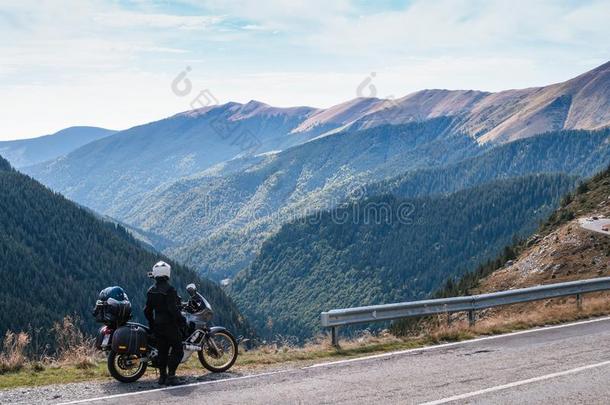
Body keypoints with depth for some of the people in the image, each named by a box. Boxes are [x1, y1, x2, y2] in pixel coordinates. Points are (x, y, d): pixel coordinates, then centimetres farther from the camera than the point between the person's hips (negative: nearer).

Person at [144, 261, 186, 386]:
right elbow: (173, 309, -22)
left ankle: (162, 376, 16)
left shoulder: (151, 291, 6)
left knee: (162, 351, 14)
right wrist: (182, 320, -11)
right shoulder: (169, 289, -17)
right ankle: (171, 376, -8)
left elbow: (147, 310, 11)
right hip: (170, 325, -7)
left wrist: (151, 324, 21)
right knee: (177, 350, -1)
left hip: (157, 326, 7)